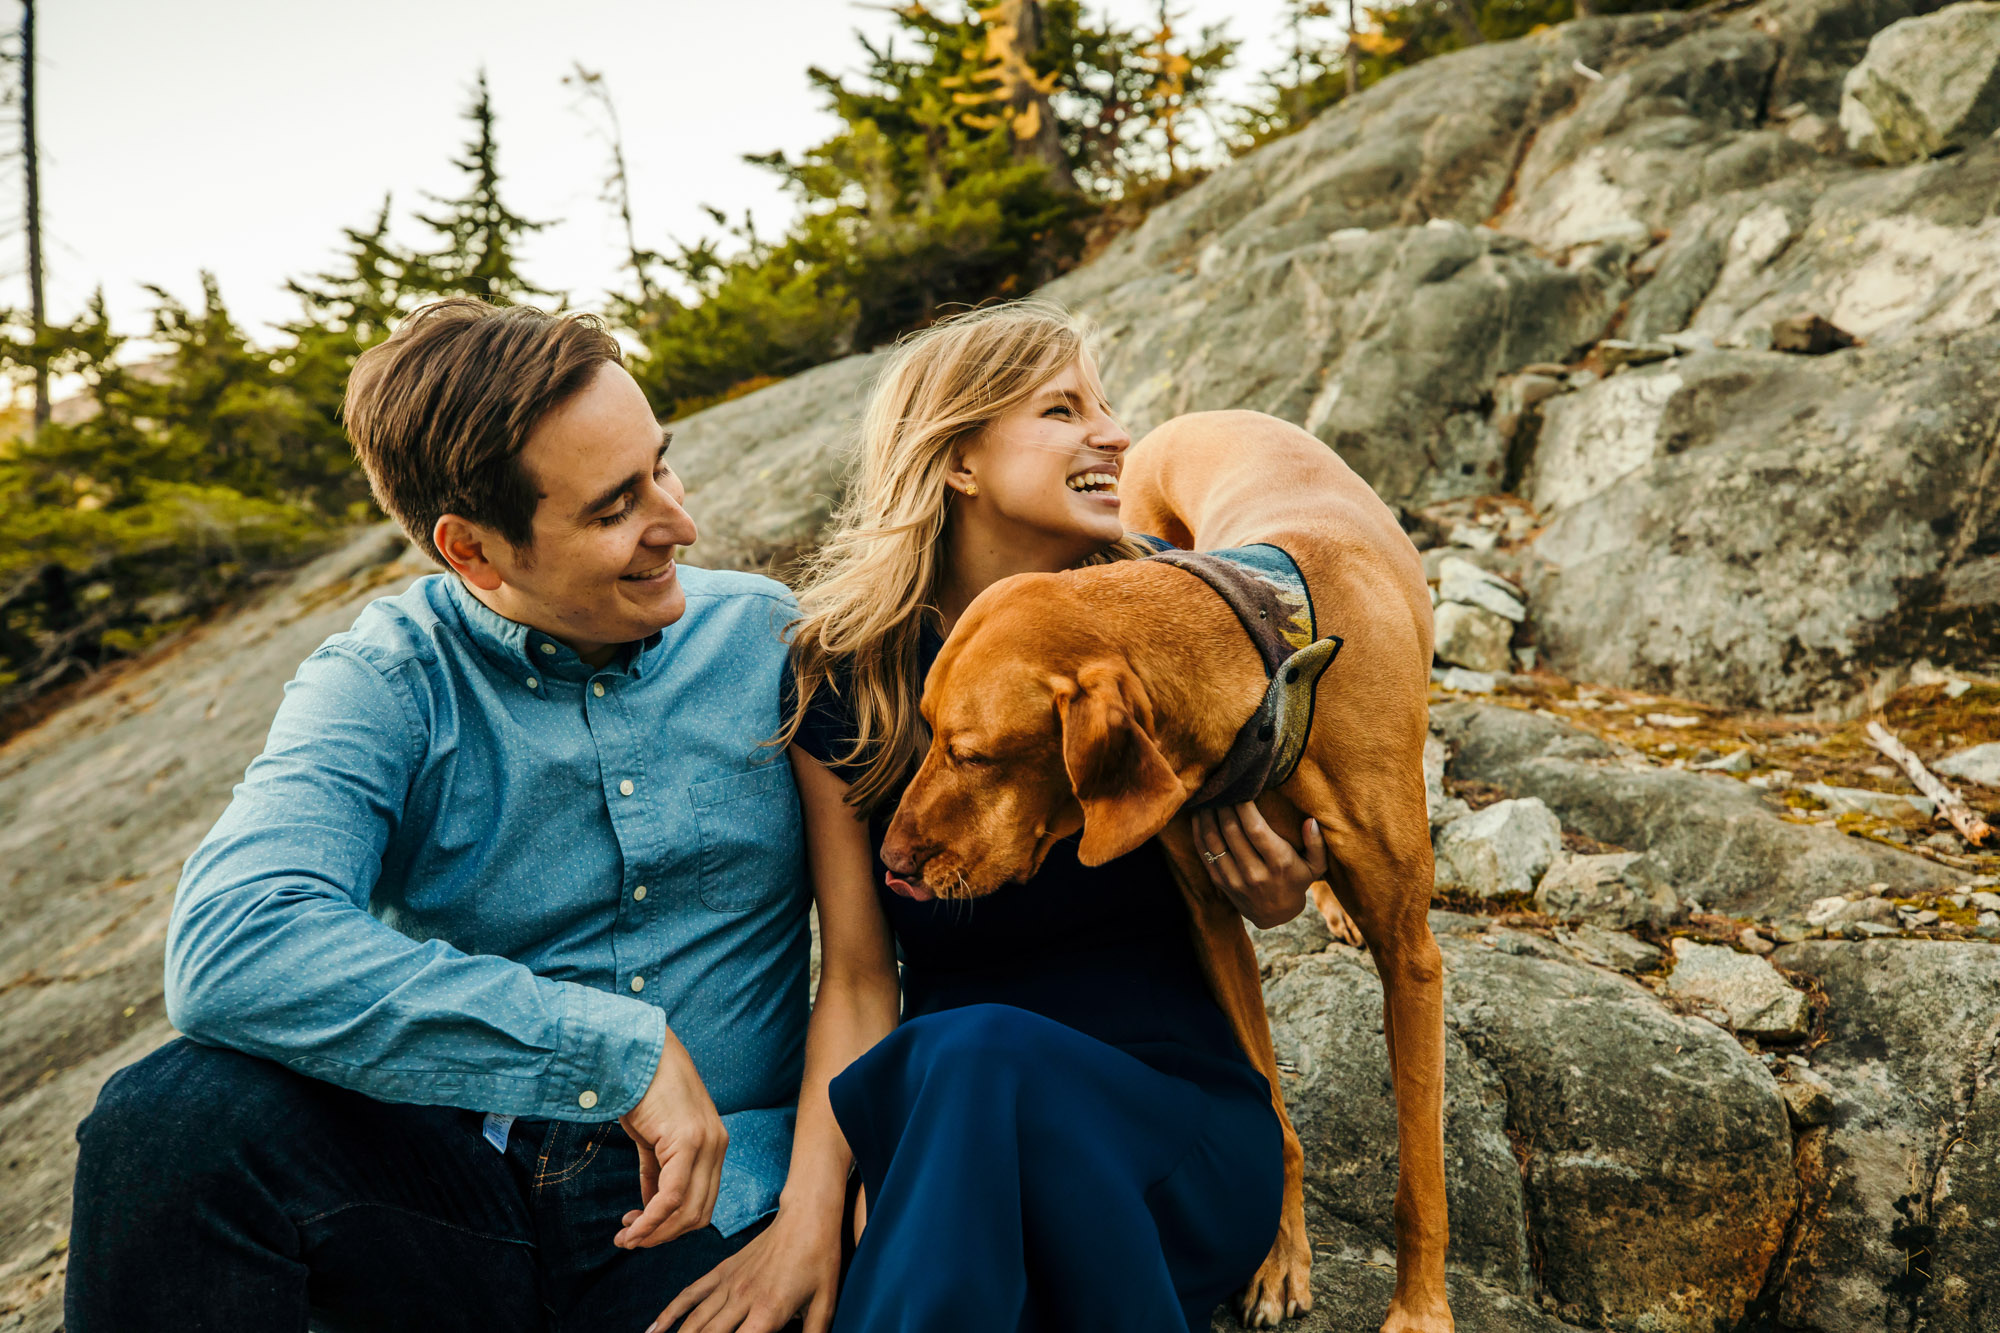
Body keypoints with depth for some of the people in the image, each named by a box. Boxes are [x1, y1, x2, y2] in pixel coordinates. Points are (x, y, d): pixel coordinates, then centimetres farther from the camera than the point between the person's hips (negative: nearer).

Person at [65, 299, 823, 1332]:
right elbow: (231, 953, -25)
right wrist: (622, 1050, -27)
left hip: (711, 1206, 0)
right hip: (455, 1189, 0)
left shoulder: (763, 637, 1)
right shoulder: (382, 684, -6)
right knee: (175, 1121, -26)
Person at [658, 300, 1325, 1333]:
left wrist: (1271, 898, -10)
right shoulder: (844, 681, -2)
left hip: (1179, 1124, 0)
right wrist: (809, 1211, -17)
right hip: (937, 1119, 1)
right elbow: (858, 977, -2)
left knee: (982, 1053, -35)